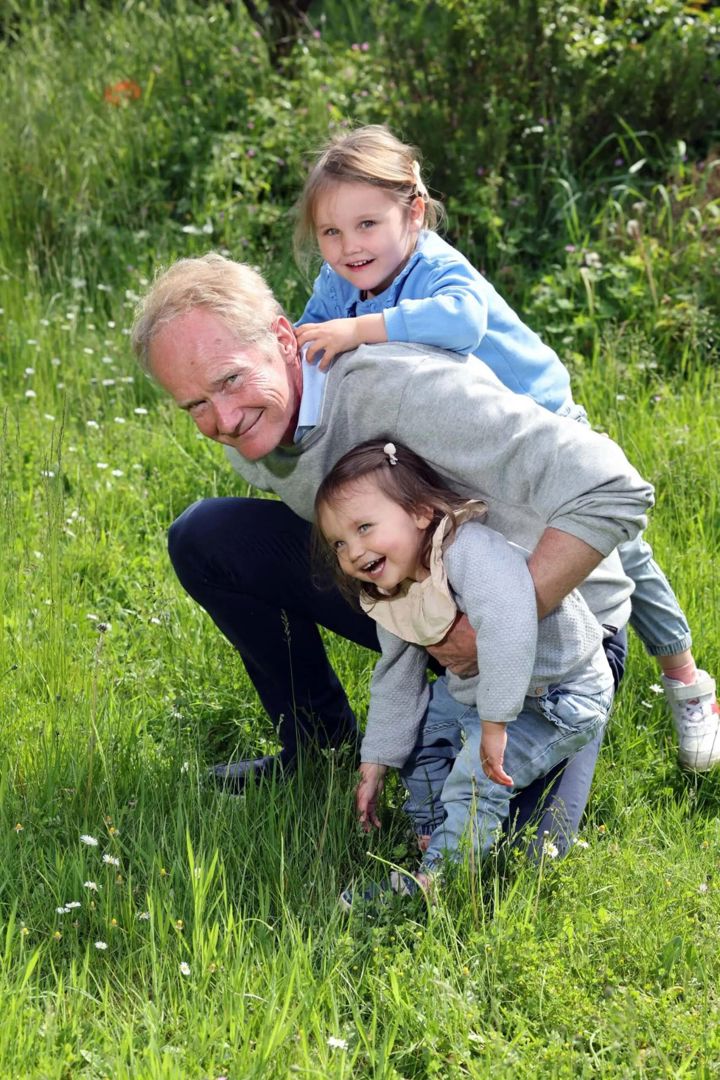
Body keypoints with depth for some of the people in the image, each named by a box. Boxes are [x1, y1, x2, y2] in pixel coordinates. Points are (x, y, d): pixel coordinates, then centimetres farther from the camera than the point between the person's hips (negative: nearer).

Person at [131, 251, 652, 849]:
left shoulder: (402, 387, -35)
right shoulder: (248, 430, -9)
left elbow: (612, 492, -39)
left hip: (551, 613, -6)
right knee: (207, 536, -6)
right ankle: (320, 748, 11)